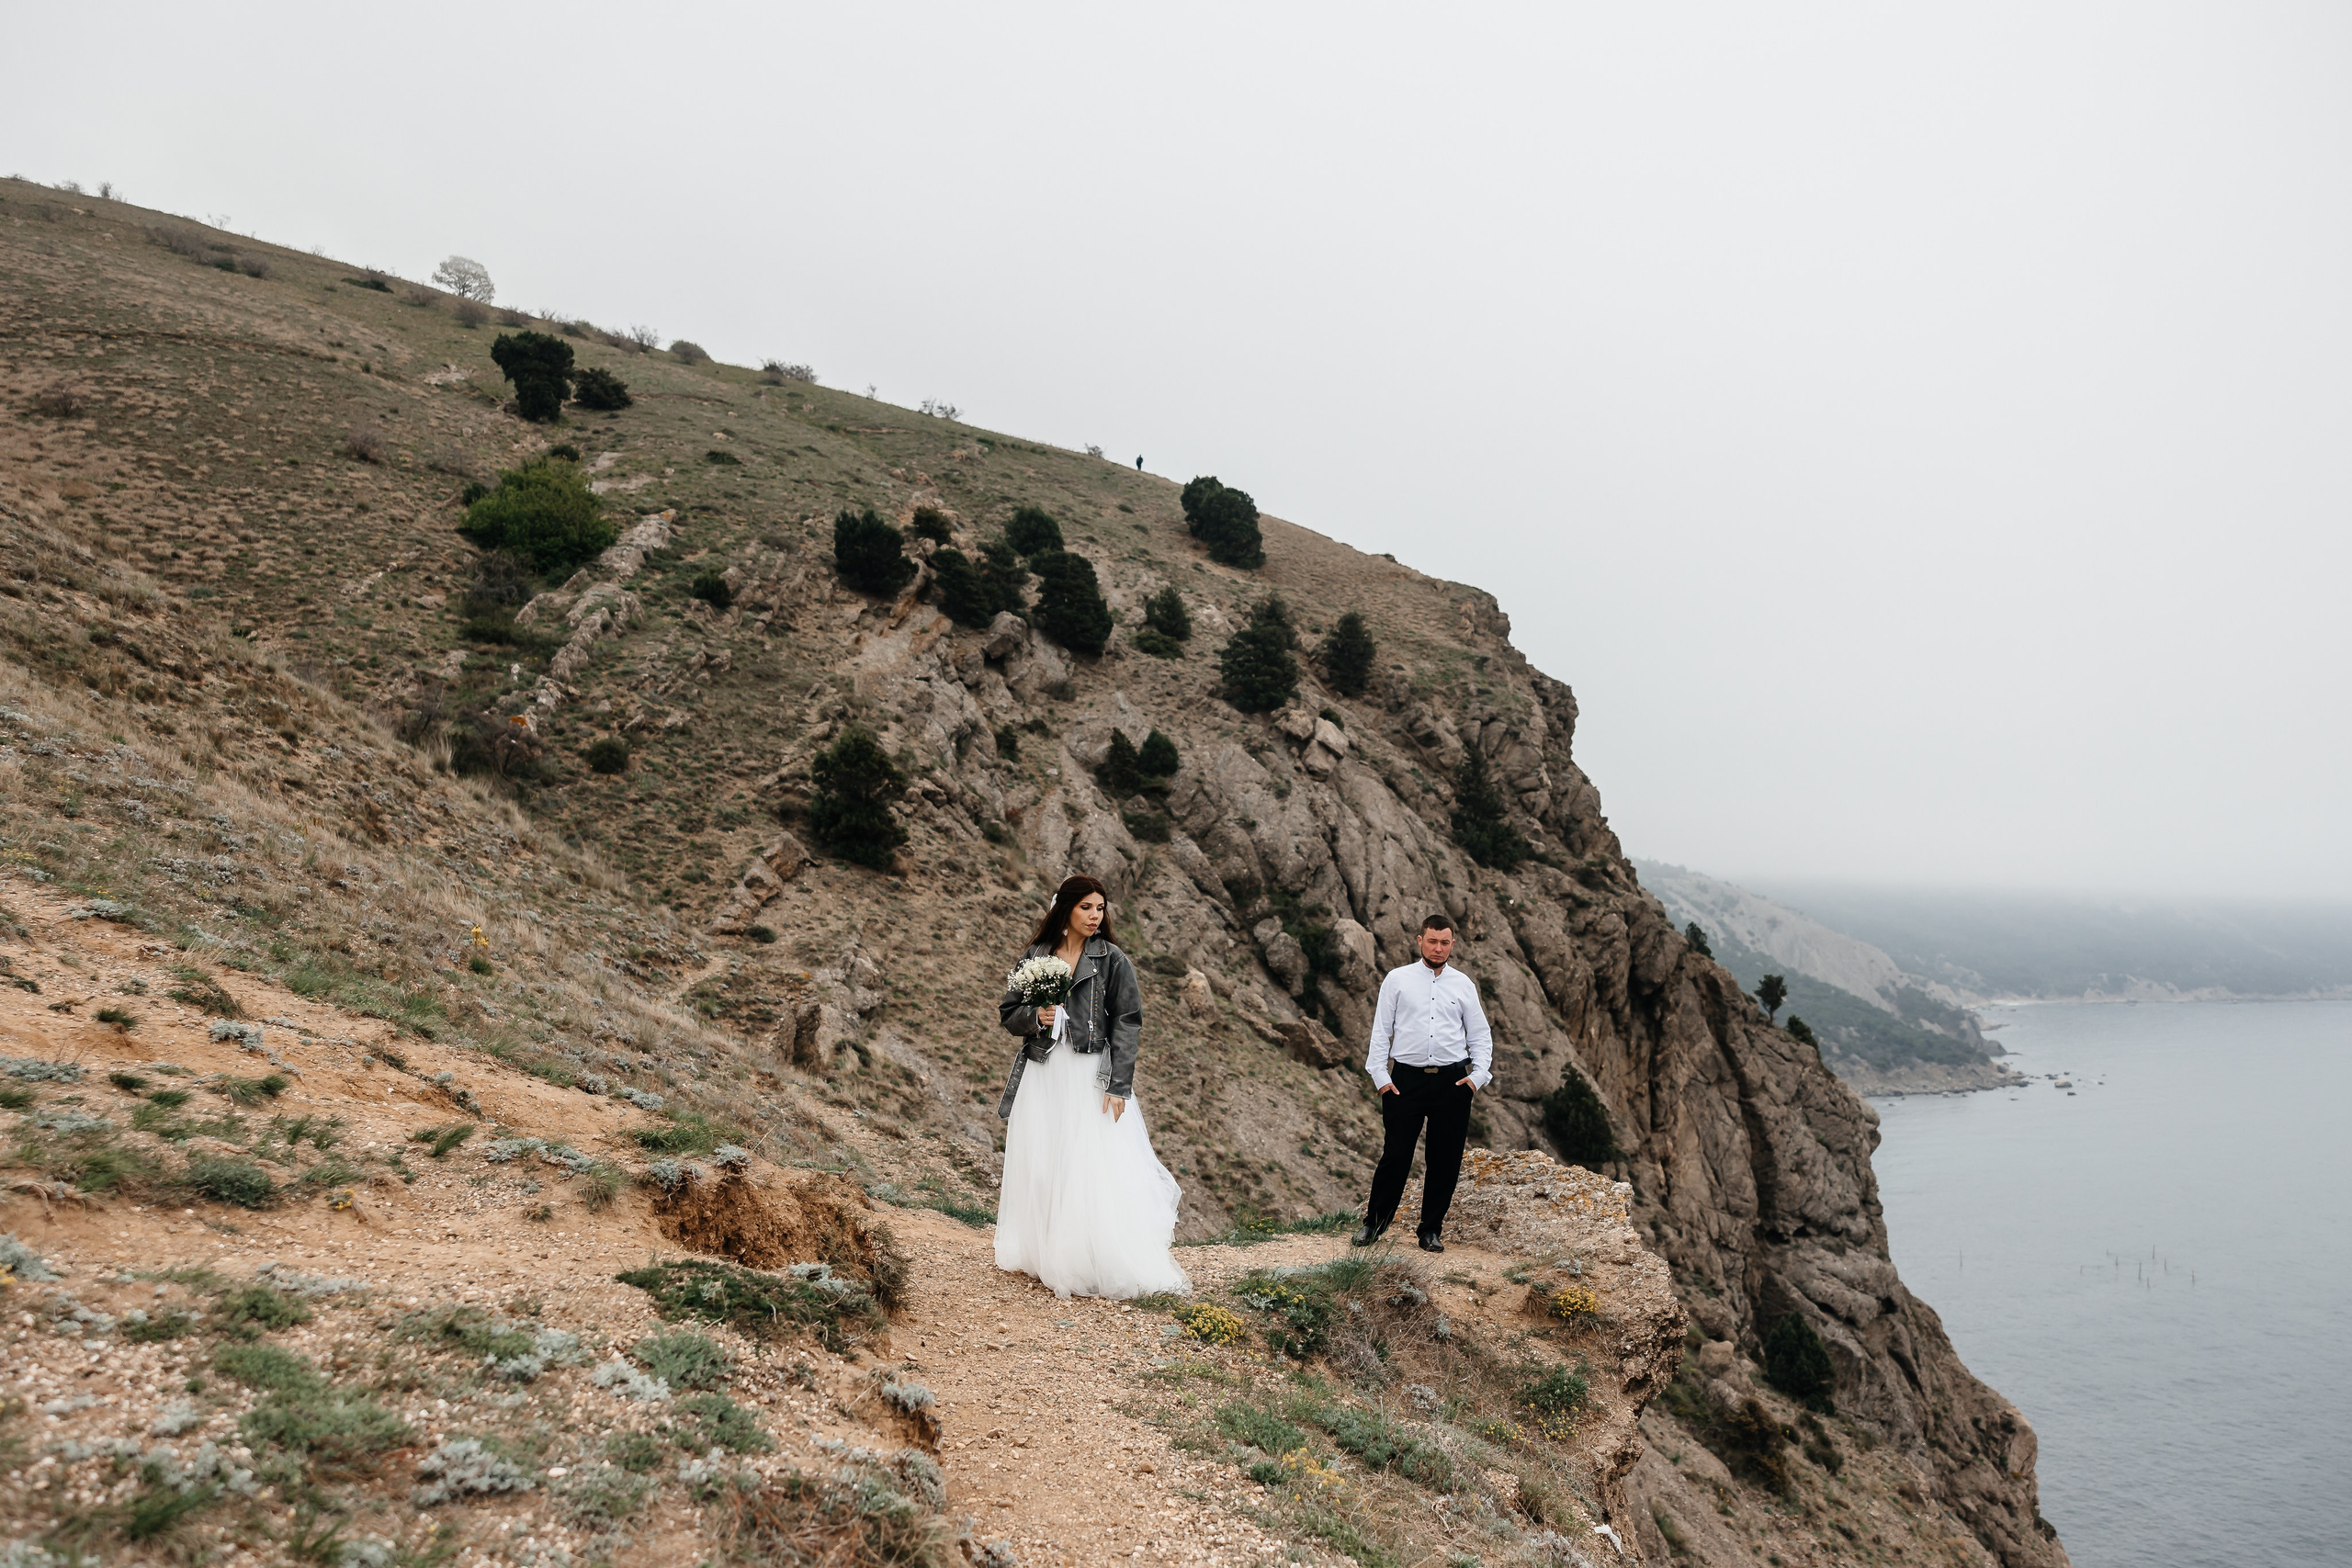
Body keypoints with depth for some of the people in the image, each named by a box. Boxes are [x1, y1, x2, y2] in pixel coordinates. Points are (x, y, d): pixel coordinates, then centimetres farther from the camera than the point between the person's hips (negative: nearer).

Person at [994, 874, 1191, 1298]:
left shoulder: (1111, 959, -3)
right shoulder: (1035, 956, 6)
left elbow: (1127, 1023, -5)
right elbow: (1009, 1012, 12)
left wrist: (1118, 1086, -12)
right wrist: (1035, 1016, -11)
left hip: (1091, 1076, -3)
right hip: (1041, 1073, 4)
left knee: (1097, 1171, -6)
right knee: (1038, 1166, 9)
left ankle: (1107, 1266, 3)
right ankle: (1042, 1255, 24)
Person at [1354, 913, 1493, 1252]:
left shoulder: (1463, 984, 9)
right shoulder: (1397, 979, 4)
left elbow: (1480, 1035, 12)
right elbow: (1381, 1030, 4)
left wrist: (1479, 1075, -2)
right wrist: (1380, 1075, -4)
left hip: (1453, 1081, 2)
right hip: (1406, 1079, -2)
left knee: (1446, 1160, 6)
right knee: (1396, 1155, 0)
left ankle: (1431, 1230, 19)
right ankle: (1374, 1223, 16)